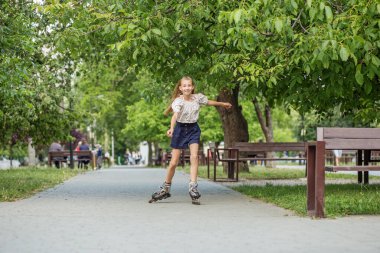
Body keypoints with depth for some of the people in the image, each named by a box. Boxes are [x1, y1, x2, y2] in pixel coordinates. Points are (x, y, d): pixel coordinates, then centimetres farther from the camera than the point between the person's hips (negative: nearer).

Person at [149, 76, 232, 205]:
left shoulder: (198, 97, -6)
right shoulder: (178, 101, -19)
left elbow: (208, 102, 16)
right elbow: (175, 115, -37)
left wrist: (222, 104, 31)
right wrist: (171, 128, -55)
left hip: (193, 129, 2)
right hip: (180, 129, -2)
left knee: (194, 156, -19)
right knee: (173, 162, 1)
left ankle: (193, 187, -16)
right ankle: (166, 188, 19)